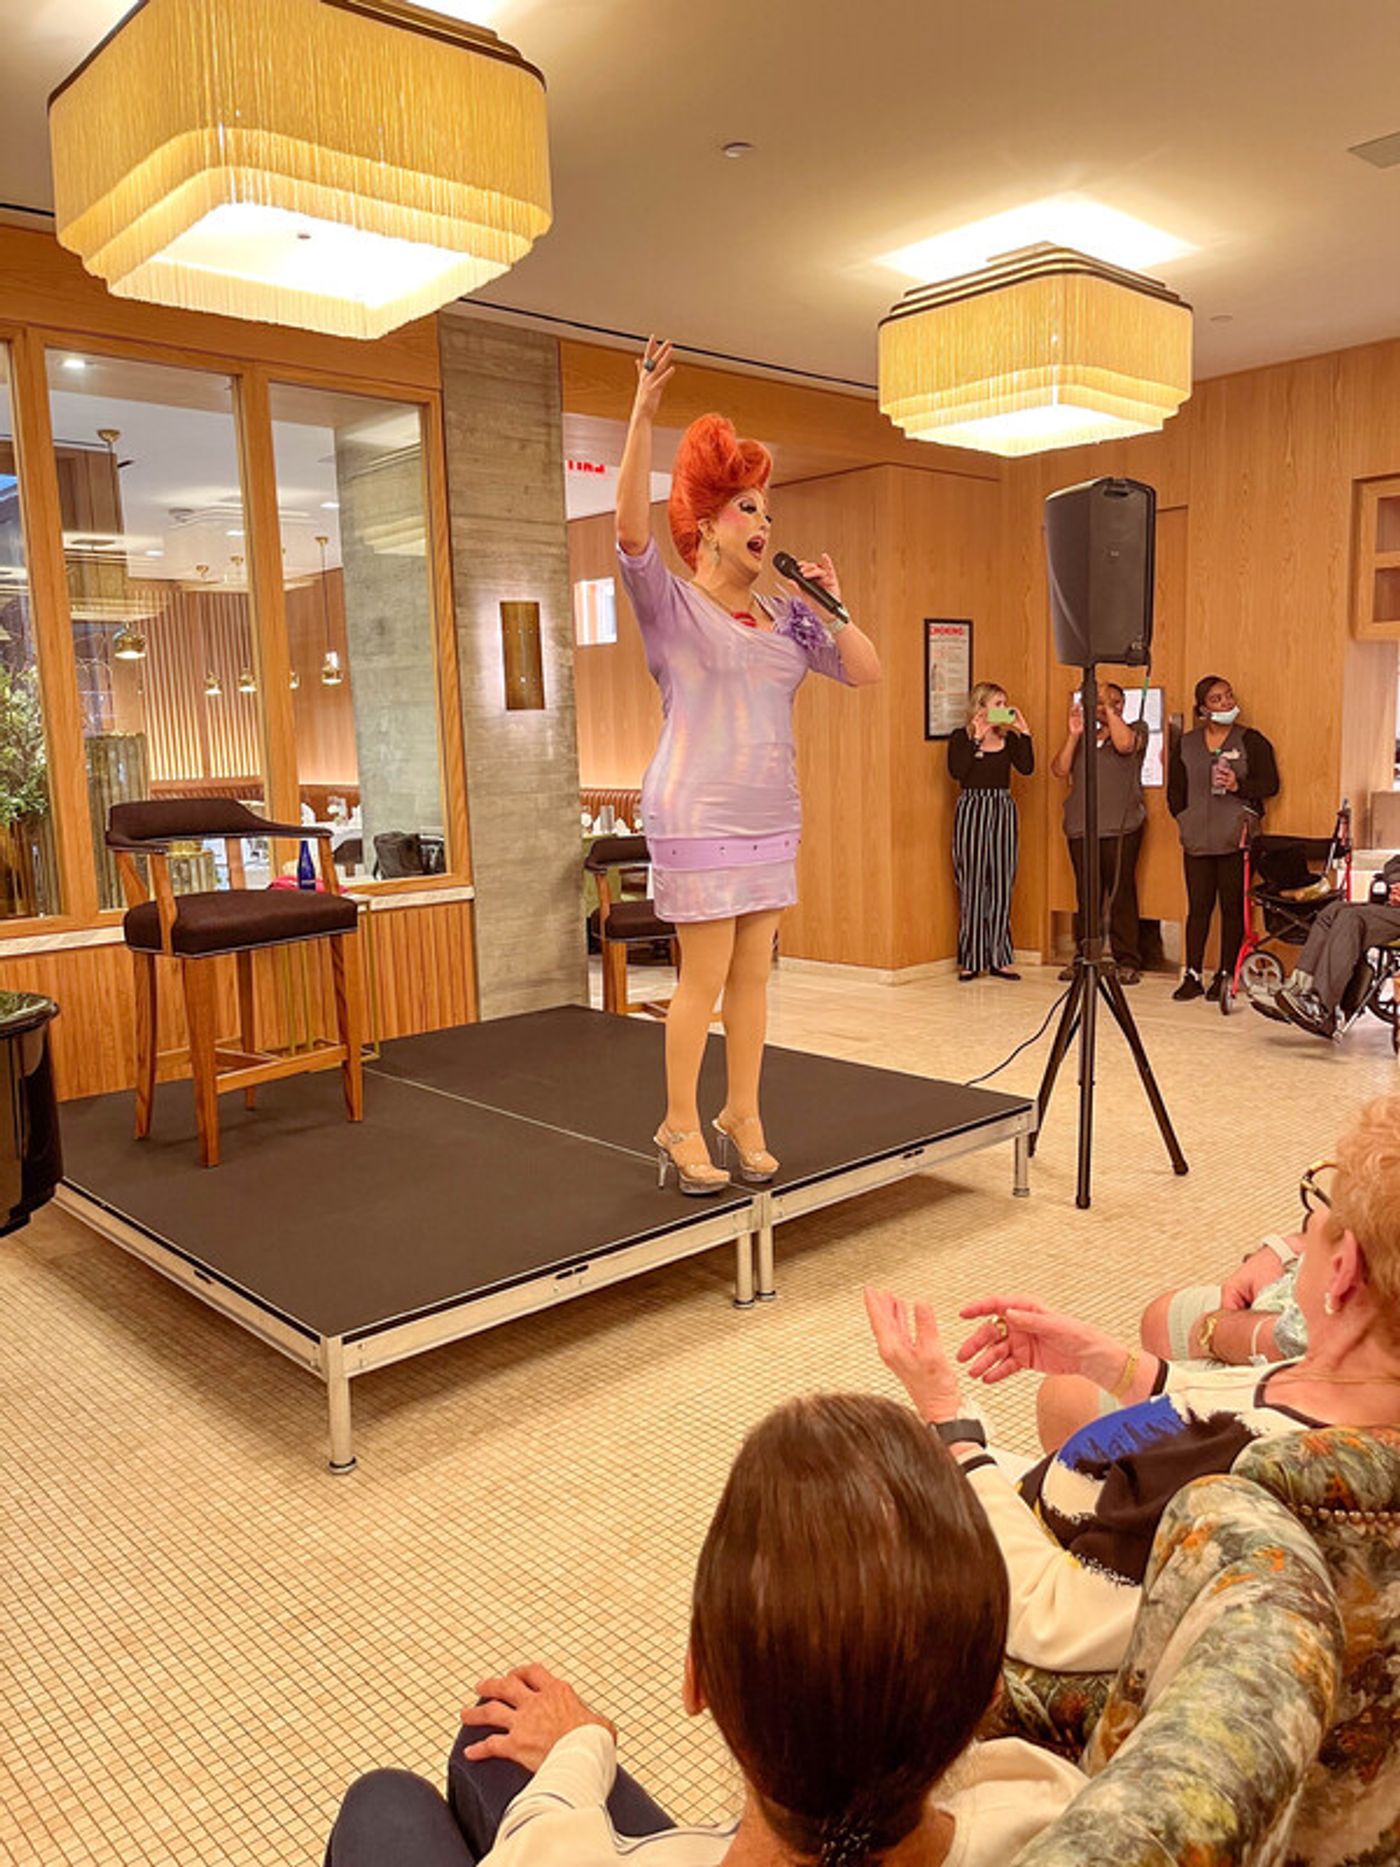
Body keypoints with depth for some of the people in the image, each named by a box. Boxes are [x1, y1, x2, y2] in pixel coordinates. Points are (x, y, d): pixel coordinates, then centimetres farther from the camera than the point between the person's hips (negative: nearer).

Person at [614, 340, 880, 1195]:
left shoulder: (787, 619, 13)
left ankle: (743, 1116, 19)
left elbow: (867, 671, 10)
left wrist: (831, 601, 1)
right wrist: (643, 415, -28)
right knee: (705, 977, -4)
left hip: (774, 821, 6)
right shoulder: (672, 605, -3)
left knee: (754, 974, 8)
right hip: (700, 820, -6)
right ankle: (680, 1128, 9)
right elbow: (632, 530, -21)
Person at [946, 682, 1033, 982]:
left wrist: (1023, 732, -6)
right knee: (971, 886, -2)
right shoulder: (961, 738, 0)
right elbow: (956, 770, -16)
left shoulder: (1009, 739, 11)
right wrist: (977, 738, -15)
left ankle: (998, 958, 11)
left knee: (1002, 886, 4)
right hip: (971, 809, -4)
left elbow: (1027, 768, -4)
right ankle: (970, 960, 5)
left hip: (1003, 811, 4)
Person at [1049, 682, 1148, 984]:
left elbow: (1124, 744, -14)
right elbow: (1059, 770, 7)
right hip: (1080, 828, 4)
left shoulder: (1135, 730, 10)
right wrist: (1073, 734, -3)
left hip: (1120, 828, -3)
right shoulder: (1083, 737, 20)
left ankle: (1127, 962, 0)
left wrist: (1109, 707, -8)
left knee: (1121, 896, -5)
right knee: (1086, 896, 4)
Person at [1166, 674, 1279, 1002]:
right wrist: (1185, 819, 7)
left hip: (1236, 839, -2)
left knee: (1232, 907, 1)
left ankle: (1225, 975, 9)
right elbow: (1175, 790, 16)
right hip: (1197, 840, 2)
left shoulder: (1251, 740, 3)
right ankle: (1192, 976, 5)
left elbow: (1270, 784, 0)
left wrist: (1239, 786, -15)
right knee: (1198, 906, 2)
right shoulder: (1185, 744, 11)